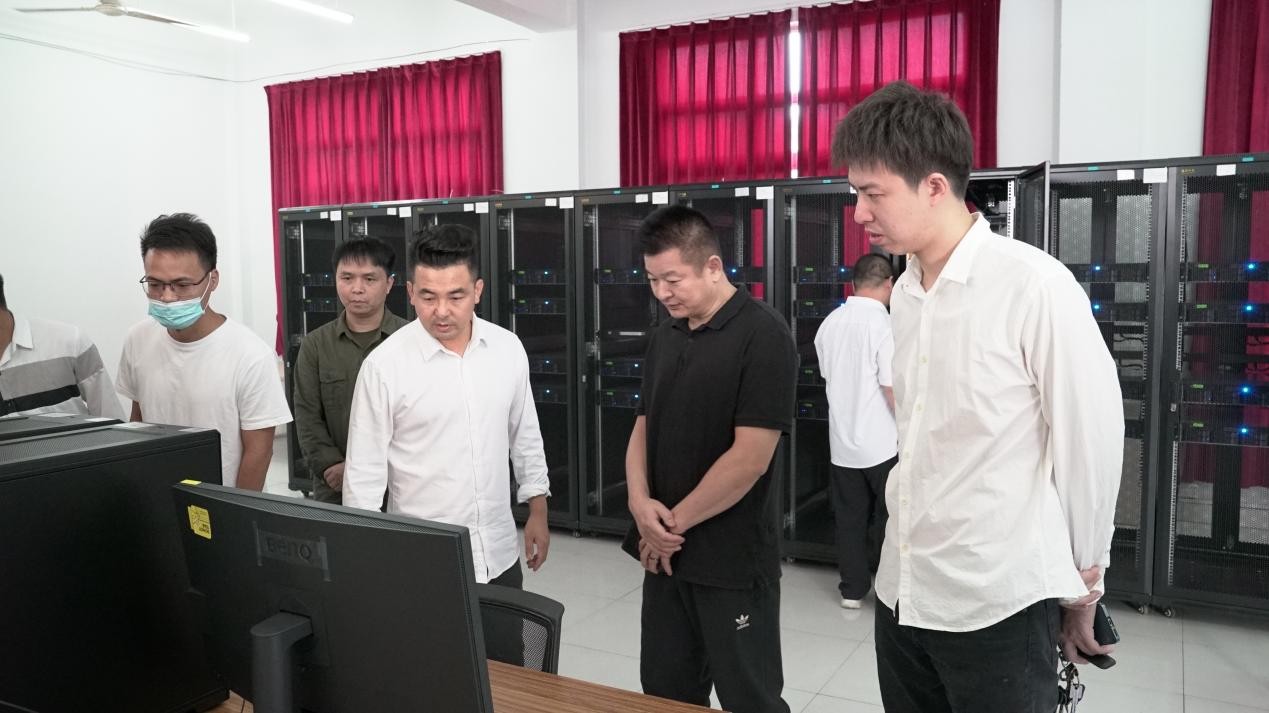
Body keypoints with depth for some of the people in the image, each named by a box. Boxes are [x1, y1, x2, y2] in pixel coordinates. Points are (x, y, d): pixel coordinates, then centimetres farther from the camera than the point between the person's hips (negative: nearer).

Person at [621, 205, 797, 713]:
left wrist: (675, 520, -11)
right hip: (664, 550, 7)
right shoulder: (664, 337, 8)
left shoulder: (762, 334, -15)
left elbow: (750, 457, -19)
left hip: (732, 560, -6)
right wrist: (640, 504, -6)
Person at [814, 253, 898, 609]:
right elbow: (894, 391, -19)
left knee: (850, 518, 14)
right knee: (889, 520, 9)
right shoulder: (885, 324, -17)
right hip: (882, 443, -5)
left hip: (842, 442, 5)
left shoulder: (830, 323, 2)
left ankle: (852, 589, 23)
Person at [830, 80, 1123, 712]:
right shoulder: (903, 293, 6)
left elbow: (1091, 445, -9)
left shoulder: (1035, 287, -15)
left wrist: (1081, 585, 1)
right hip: (900, 593, 6)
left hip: (998, 606, -6)